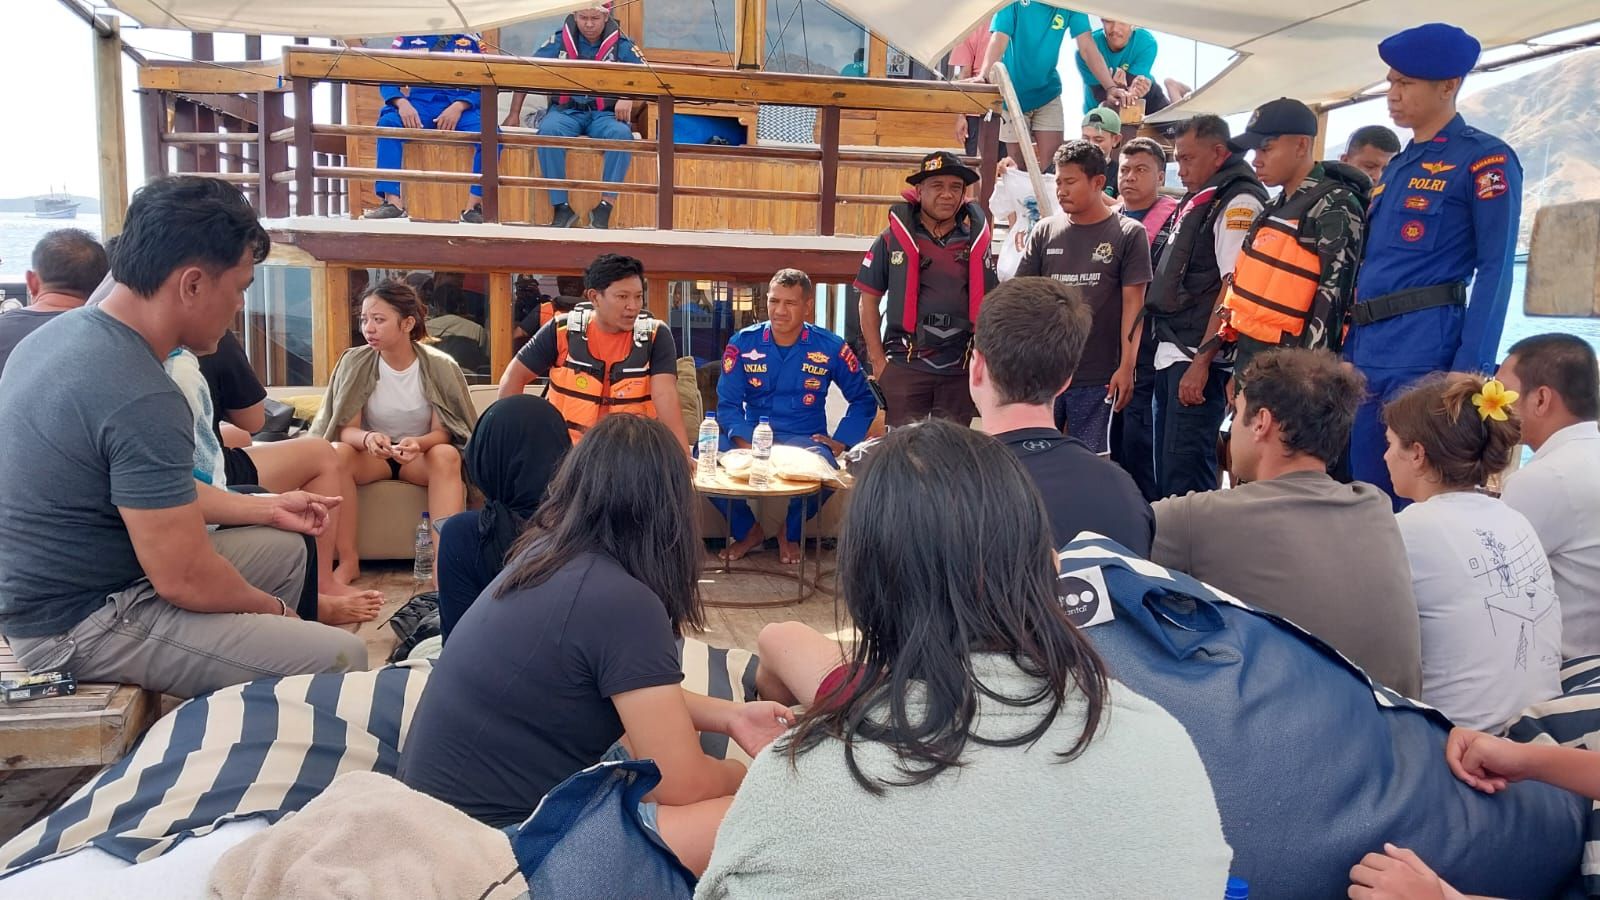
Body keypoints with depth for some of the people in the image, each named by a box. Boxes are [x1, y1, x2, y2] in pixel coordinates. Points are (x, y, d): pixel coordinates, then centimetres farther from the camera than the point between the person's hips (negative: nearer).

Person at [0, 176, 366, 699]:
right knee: (341, 658, -16)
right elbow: (186, 581, -25)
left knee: (283, 547, 23)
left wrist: (268, 508, 18)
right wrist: (273, 610, -5)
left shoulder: (67, 332, 2)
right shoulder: (141, 398, -29)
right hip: (82, 625, -10)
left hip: (53, 585, 10)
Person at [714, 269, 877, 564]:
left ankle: (791, 532, -1)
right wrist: (748, 445, -22)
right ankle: (747, 529, 1)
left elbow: (863, 400, 9)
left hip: (805, 439, -1)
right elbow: (728, 404, -4)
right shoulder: (743, 343, -1)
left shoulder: (830, 347, -1)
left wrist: (840, 442, -5)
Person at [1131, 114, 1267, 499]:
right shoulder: (1196, 201, 19)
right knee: (1160, 471, 14)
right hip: (1166, 358, 9)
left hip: (1197, 362, -9)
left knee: (1184, 480, -9)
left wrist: (1201, 362, -21)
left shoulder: (1239, 202, -9)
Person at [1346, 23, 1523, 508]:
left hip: (1424, 355, -8)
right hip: (1367, 356, 8)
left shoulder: (1485, 159, -4)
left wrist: (1469, 371, -17)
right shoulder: (1396, 166, 19)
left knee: (1416, 499, -4)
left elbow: (1494, 269, -10)